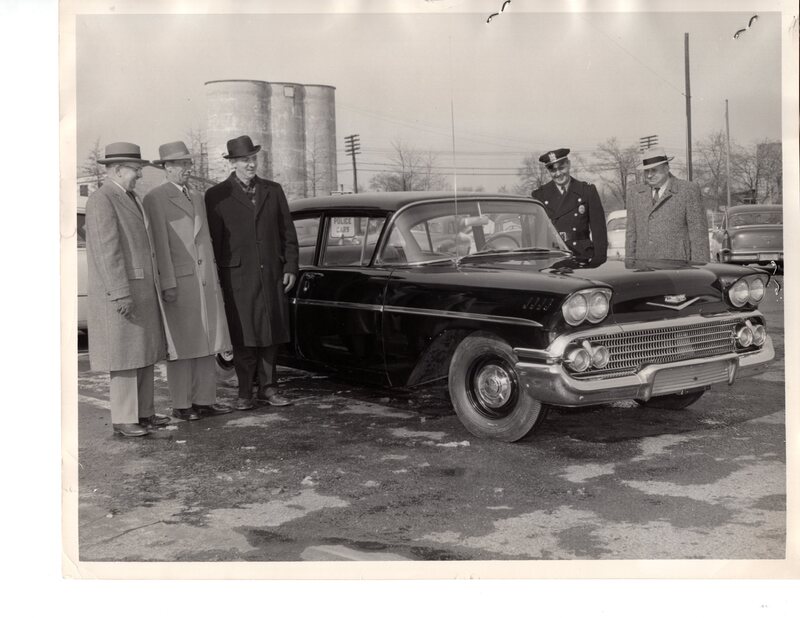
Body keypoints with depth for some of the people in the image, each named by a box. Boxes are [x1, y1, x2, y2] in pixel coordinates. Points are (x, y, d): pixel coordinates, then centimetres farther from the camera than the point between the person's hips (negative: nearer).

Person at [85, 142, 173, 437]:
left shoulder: (129, 198, 16)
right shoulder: (101, 201, -15)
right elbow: (107, 252, -21)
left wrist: (151, 288, 21)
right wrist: (121, 294, -24)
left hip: (142, 289, 10)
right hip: (120, 294, -10)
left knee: (145, 354, 12)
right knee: (126, 357, -5)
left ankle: (144, 412, 20)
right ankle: (123, 420, 2)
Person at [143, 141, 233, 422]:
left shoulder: (197, 199, 19)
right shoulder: (155, 199, -4)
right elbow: (160, 244, -10)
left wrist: (215, 280, 16)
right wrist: (168, 284, -15)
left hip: (205, 282, 7)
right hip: (179, 282, -7)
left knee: (206, 345, 7)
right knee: (181, 345, -3)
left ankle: (204, 401, 13)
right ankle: (181, 405, 5)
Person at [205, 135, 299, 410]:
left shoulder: (273, 191, 10)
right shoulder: (217, 195, 1)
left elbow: (288, 232, 12)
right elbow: (212, 239, 0)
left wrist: (290, 267, 5)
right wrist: (215, 279, -3)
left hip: (272, 275, 3)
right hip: (237, 277, -3)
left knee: (271, 332, 6)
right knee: (244, 336, -2)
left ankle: (267, 388, 15)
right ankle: (245, 392, 7)